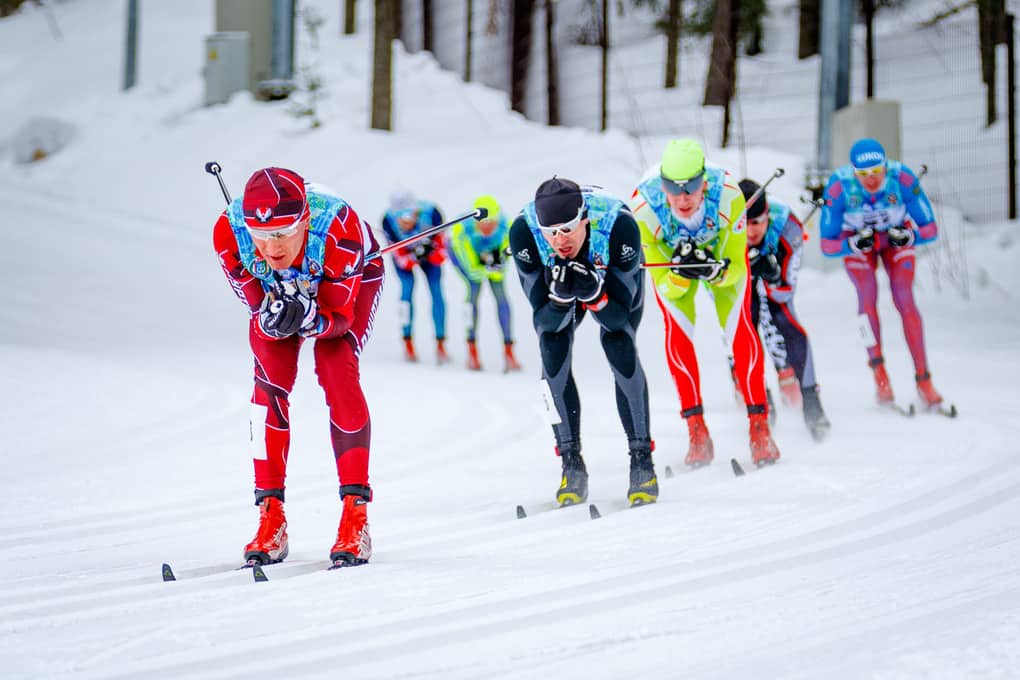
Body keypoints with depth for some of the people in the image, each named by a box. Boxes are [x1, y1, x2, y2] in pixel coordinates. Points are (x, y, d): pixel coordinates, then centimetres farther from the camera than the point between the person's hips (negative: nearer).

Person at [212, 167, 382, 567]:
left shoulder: (339, 231, -43)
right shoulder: (229, 234, -37)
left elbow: (338, 317, -31)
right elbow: (259, 310, -26)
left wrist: (308, 319, -53)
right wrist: (273, 319, -50)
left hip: (352, 277, -2)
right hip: (274, 286, 2)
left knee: (337, 373, -20)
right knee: (270, 381, -13)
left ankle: (356, 515, -16)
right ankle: (271, 518, -6)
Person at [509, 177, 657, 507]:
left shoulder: (618, 224, -40)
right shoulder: (523, 232, -36)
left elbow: (620, 317, -32)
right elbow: (546, 320, -29)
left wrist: (593, 293, -52)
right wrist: (560, 295, -50)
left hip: (617, 278, -1)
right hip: (554, 279, 1)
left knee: (618, 343, -23)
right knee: (553, 351, -19)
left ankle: (642, 460, -12)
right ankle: (572, 465, -7)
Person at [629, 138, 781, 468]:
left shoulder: (728, 195, -38)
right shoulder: (644, 209, -37)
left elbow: (736, 266, -25)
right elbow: (665, 286, -26)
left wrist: (716, 271, -46)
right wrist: (680, 272, -47)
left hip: (722, 251, 0)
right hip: (668, 255, 0)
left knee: (738, 325, -16)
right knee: (678, 328, -16)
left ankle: (759, 426, -8)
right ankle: (697, 433, -7)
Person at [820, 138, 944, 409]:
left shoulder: (903, 179, -33)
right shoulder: (839, 188, -33)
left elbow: (930, 228, -23)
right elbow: (827, 245, -25)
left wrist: (909, 236, -42)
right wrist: (855, 245, -43)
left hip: (896, 236, 0)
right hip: (856, 239, 0)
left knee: (904, 299, -14)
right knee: (867, 293, -22)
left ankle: (923, 380, -10)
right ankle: (878, 368, -5)